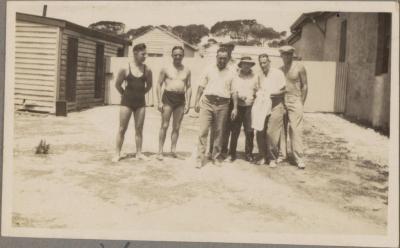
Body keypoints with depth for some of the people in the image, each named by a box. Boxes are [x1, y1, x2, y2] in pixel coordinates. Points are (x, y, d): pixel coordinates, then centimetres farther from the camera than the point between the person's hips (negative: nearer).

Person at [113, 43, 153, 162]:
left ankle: (139, 153, 15)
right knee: (122, 129, 2)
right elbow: (117, 85, 3)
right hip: (127, 102, -2)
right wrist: (126, 94, 10)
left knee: (139, 129, 7)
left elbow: (149, 85, 15)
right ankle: (117, 153, 9)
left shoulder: (147, 70, -1)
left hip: (140, 102, 2)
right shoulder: (125, 68, -8)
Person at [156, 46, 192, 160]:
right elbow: (159, 85, 2)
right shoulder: (166, 69, 3)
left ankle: (173, 150, 15)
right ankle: (160, 151, 3)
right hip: (168, 97, -3)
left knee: (176, 127, 6)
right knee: (164, 126, -2)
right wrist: (159, 102, -6)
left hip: (180, 99, 3)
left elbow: (188, 87, 13)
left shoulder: (186, 71, 11)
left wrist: (188, 103, 4)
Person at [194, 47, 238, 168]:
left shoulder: (231, 74, 11)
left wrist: (235, 108, 2)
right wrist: (197, 102, 2)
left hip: (222, 105, 1)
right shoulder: (209, 70, 11)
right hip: (207, 103, -1)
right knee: (203, 130, -6)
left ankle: (216, 156, 19)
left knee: (219, 132, 6)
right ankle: (200, 158, -3)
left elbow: (234, 92, 9)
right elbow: (201, 87, 9)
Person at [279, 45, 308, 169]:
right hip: (281, 102, 4)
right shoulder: (279, 69, 12)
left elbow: (305, 86, 1)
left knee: (295, 130, -9)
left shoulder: (299, 67, 0)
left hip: (294, 101, -4)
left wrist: (301, 103, -3)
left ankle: (298, 158, -7)